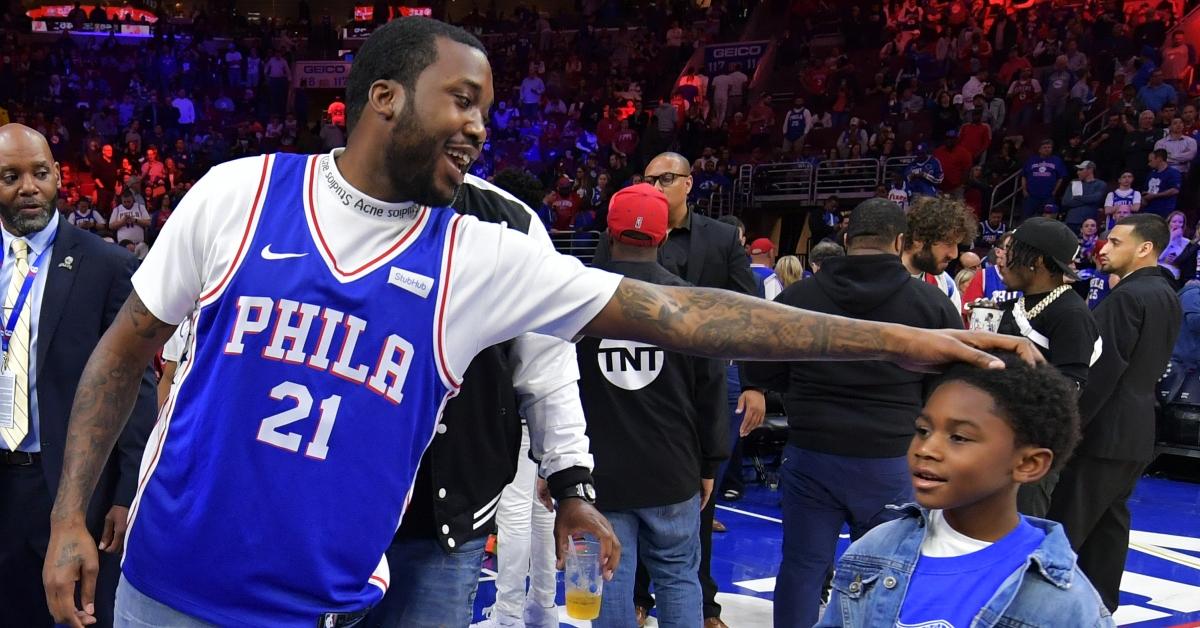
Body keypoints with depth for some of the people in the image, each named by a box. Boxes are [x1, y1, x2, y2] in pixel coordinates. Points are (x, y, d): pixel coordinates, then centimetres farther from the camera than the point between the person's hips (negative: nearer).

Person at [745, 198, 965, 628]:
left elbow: (760, 373, 5)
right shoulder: (930, 302, -6)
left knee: (802, 566, 11)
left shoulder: (797, 297, -2)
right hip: (891, 461, -1)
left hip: (810, 455, 1)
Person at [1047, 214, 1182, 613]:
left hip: (1103, 430, -9)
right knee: (1110, 520, 14)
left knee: (1064, 523, -4)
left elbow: (1102, 370, -20)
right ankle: (1100, 605, 20)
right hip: (1137, 429, 9)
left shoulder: (1126, 297, -17)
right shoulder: (1167, 296, 12)